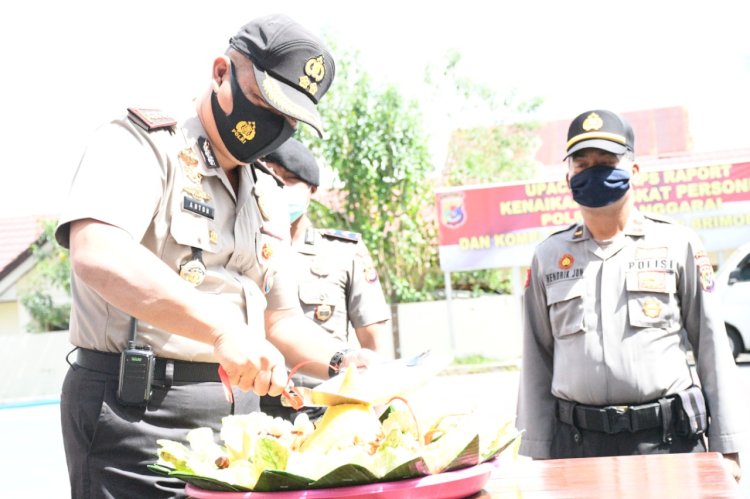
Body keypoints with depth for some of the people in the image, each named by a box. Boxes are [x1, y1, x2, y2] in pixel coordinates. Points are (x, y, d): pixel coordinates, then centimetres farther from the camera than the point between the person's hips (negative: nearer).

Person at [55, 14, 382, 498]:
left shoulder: (269, 196, 15)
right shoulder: (142, 145, -7)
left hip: (238, 410, 7)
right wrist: (224, 327, -36)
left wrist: (340, 362, -1)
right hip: (137, 411, -7)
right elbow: (97, 256, -27)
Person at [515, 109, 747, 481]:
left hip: (666, 439, -1)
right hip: (577, 443, 2)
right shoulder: (548, 256, 9)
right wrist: (538, 453, 6)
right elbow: (537, 361, 10)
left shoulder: (678, 245, 4)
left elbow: (712, 349, 4)